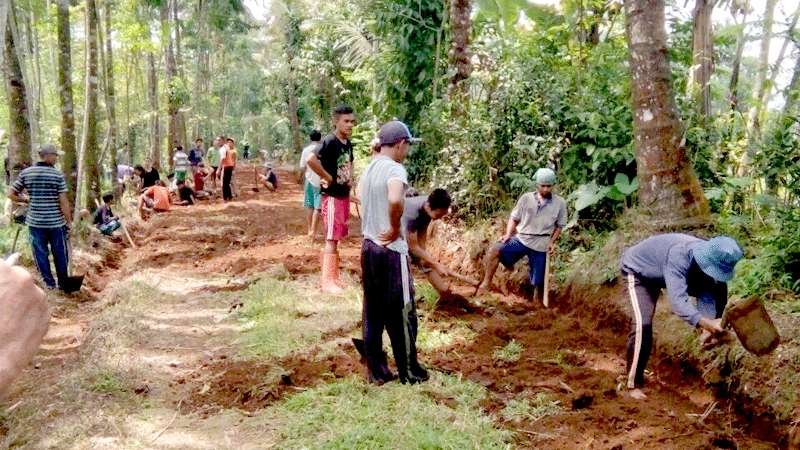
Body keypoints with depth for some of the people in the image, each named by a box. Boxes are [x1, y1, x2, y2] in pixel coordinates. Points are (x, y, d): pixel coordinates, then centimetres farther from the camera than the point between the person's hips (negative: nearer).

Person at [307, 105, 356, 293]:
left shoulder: (348, 143, 9)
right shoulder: (330, 141, -17)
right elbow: (311, 160, -32)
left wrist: (350, 178, 12)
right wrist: (328, 178, -21)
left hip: (344, 195, 8)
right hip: (332, 196, -8)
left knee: (337, 238, 14)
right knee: (332, 239, -5)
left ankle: (334, 276, 23)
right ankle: (327, 281, 0)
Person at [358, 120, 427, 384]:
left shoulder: (369, 168, 9)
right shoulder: (395, 169, -17)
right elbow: (395, 200, -37)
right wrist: (395, 228, -21)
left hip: (369, 247, 8)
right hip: (391, 251, -8)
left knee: (373, 313, 13)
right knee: (402, 313, 5)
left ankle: (376, 371, 21)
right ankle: (409, 372, 16)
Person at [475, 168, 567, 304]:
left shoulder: (560, 203, 0)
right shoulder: (526, 198, 0)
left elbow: (559, 226, 10)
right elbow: (514, 218, 8)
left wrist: (552, 242, -3)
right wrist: (508, 234, -6)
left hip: (541, 246, 0)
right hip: (521, 239, 0)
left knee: (539, 282, 5)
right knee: (494, 251, -23)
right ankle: (486, 283, -16)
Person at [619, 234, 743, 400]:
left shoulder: (710, 259, -21)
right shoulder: (679, 257, -43)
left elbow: (706, 296, -19)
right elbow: (678, 301, -50)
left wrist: (709, 329, -34)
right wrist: (707, 323, -61)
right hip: (638, 271, -7)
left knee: (718, 288, 0)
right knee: (643, 323, -27)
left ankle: (710, 337, 17)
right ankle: (634, 383, -16)